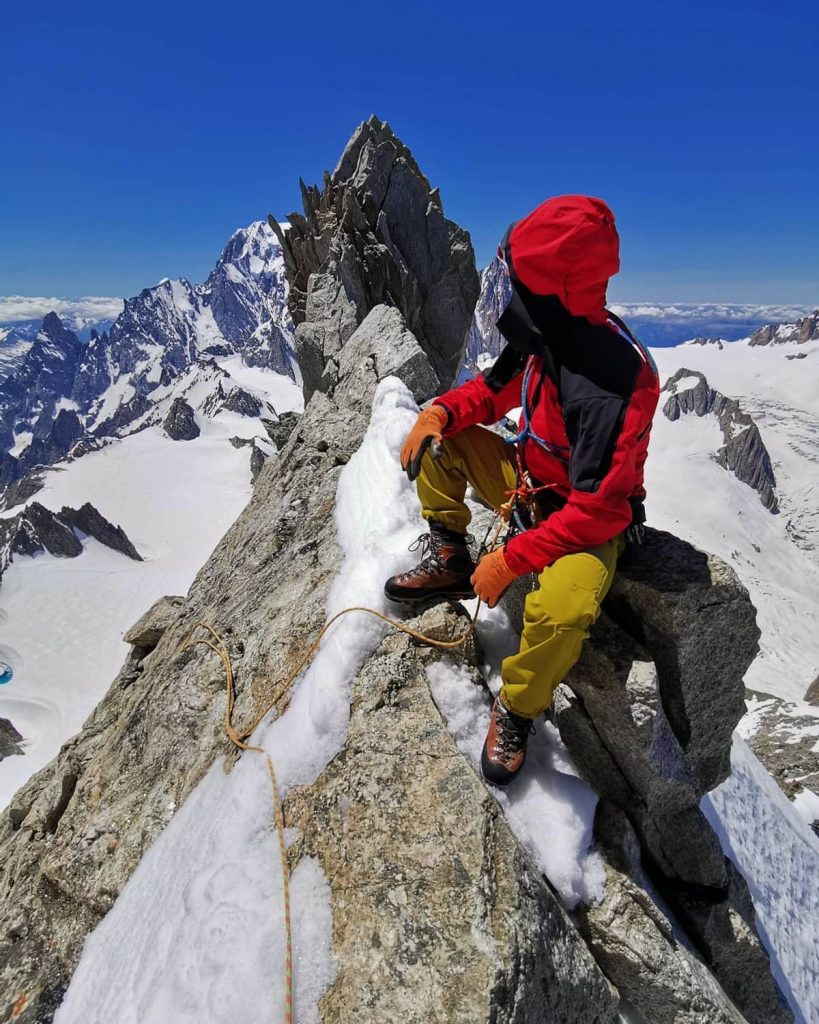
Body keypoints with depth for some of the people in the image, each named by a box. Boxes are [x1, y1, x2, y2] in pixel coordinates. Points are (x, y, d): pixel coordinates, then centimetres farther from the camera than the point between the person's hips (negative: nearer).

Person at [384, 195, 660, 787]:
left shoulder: (614, 387, -33)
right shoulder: (546, 333, -10)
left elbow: (596, 510, -30)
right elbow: (496, 388, 7)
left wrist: (510, 560, -25)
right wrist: (442, 411, -12)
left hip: (591, 519, -7)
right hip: (530, 480, 8)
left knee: (560, 610, -36)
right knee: (437, 442, -2)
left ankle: (517, 709, -4)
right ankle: (449, 563, 10)